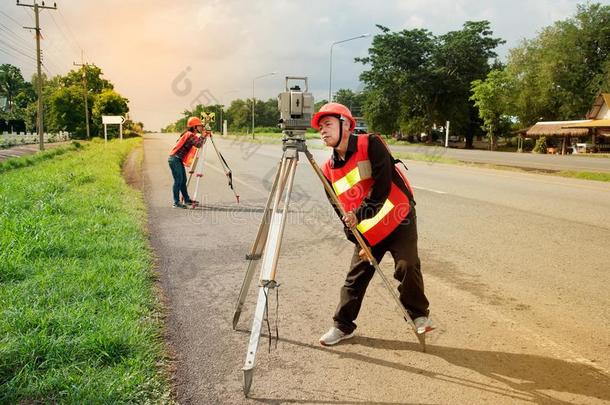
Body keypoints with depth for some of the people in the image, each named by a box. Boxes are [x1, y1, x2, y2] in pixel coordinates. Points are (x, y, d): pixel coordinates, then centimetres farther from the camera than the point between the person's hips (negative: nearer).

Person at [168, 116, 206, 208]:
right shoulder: (190, 135, -15)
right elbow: (198, 145, -25)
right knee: (178, 180, -10)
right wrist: (203, 136, -11)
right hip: (174, 159, -10)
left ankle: (187, 199, 20)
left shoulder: (191, 135, 13)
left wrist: (202, 136, 7)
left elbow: (197, 143, 20)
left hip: (179, 160, 10)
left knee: (183, 180, 13)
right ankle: (176, 202, -8)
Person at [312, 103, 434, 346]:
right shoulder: (329, 170, 0)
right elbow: (342, 213, 4)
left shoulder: (371, 145, -14)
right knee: (355, 277, 6)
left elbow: (382, 186, -22)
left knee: (407, 266, -14)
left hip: (399, 221, -4)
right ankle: (342, 326, 22)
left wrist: (359, 214, -24)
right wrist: (357, 241, -2)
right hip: (366, 231, 4)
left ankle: (419, 315, 11)